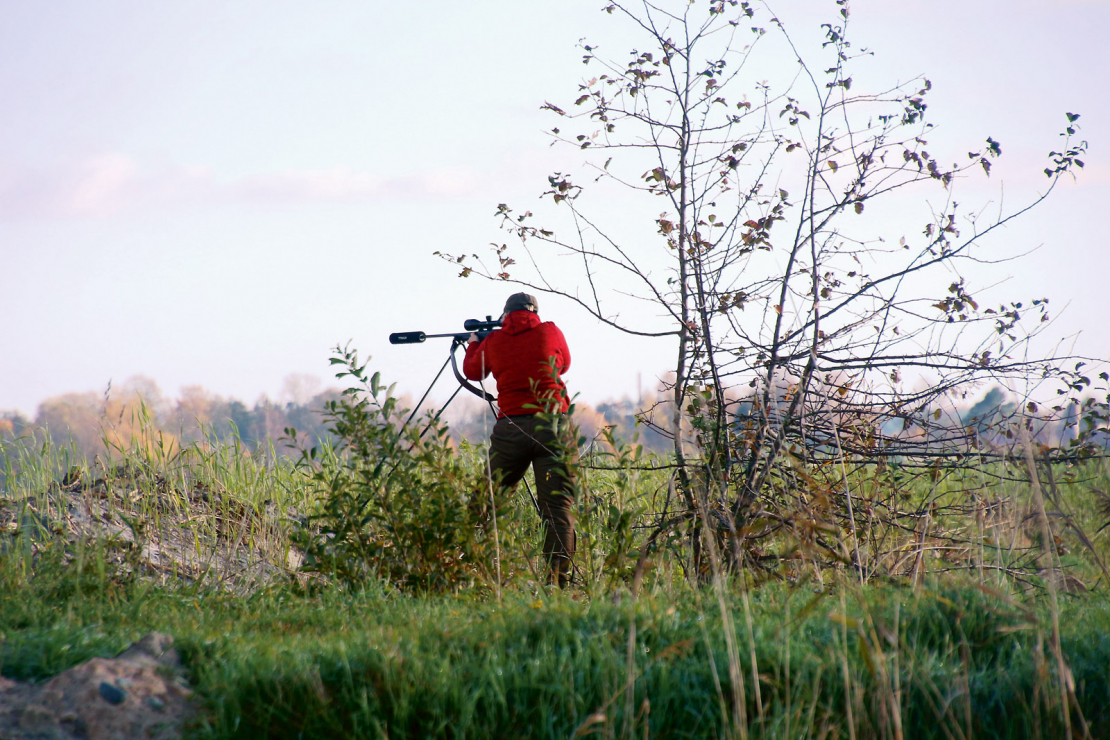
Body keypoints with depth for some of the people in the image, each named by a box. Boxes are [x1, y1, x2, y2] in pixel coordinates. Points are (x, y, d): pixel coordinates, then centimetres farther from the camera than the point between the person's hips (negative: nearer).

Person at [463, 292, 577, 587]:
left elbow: (472, 371, 28)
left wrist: (473, 343, 48)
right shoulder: (550, 333, 7)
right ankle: (558, 578, -13)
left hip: (510, 428, 1)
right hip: (552, 424, -1)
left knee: (492, 501, 12)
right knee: (558, 505, -4)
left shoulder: (493, 341, 9)